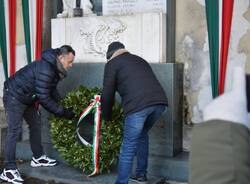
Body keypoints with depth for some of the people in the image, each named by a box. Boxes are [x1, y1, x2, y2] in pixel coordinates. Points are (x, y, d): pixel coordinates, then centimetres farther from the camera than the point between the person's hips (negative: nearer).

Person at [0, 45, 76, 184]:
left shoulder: (54, 68, 1)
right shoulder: (45, 70, -30)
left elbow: (52, 91, 9)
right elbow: (44, 98, -28)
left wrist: (64, 105, -2)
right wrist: (63, 112, -23)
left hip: (26, 98, 10)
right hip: (14, 96, -10)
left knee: (35, 124, 13)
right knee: (14, 130, -11)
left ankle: (38, 158, 25)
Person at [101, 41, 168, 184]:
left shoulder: (112, 63, 16)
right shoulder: (139, 60, 34)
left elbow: (107, 94, 12)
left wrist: (107, 117, 26)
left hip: (138, 105, -7)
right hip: (160, 101, 7)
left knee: (128, 148, 2)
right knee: (142, 135, 27)